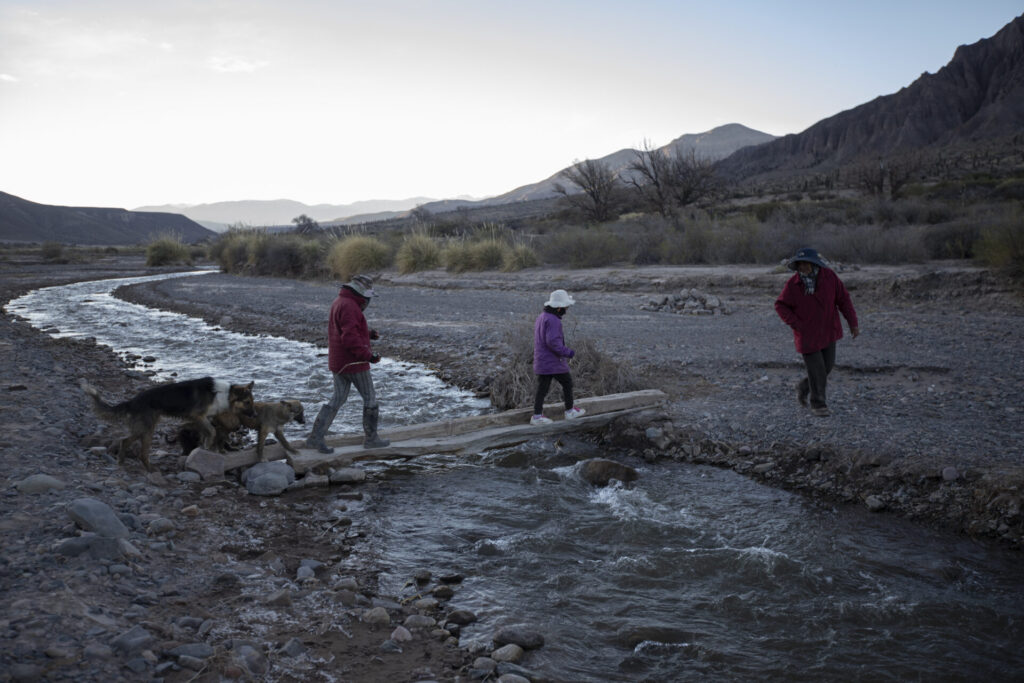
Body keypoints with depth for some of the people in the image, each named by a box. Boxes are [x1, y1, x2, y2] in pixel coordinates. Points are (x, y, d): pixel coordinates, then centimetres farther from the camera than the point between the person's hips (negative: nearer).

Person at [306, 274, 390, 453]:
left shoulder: (338, 303, 13)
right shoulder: (349, 307, -20)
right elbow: (350, 338, -27)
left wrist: (368, 334, 12)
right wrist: (368, 355, -25)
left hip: (338, 362, 9)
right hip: (354, 363, -9)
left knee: (337, 399, 12)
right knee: (370, 398, 5)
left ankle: (315, 437, 8)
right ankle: (371, 438, 16)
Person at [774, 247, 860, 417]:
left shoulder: (829, 276, -10)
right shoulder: (793, 284, -14)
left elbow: (843, 299, -3)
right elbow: (781, 306, -4)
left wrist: (853, 323, -2)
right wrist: (796, 324, -14)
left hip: (828, 331, 3)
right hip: (807, 334, -3)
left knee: (828, 365, 9)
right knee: (816, 369, -1)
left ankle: (804, 386, 35)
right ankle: (818, 404, 17)